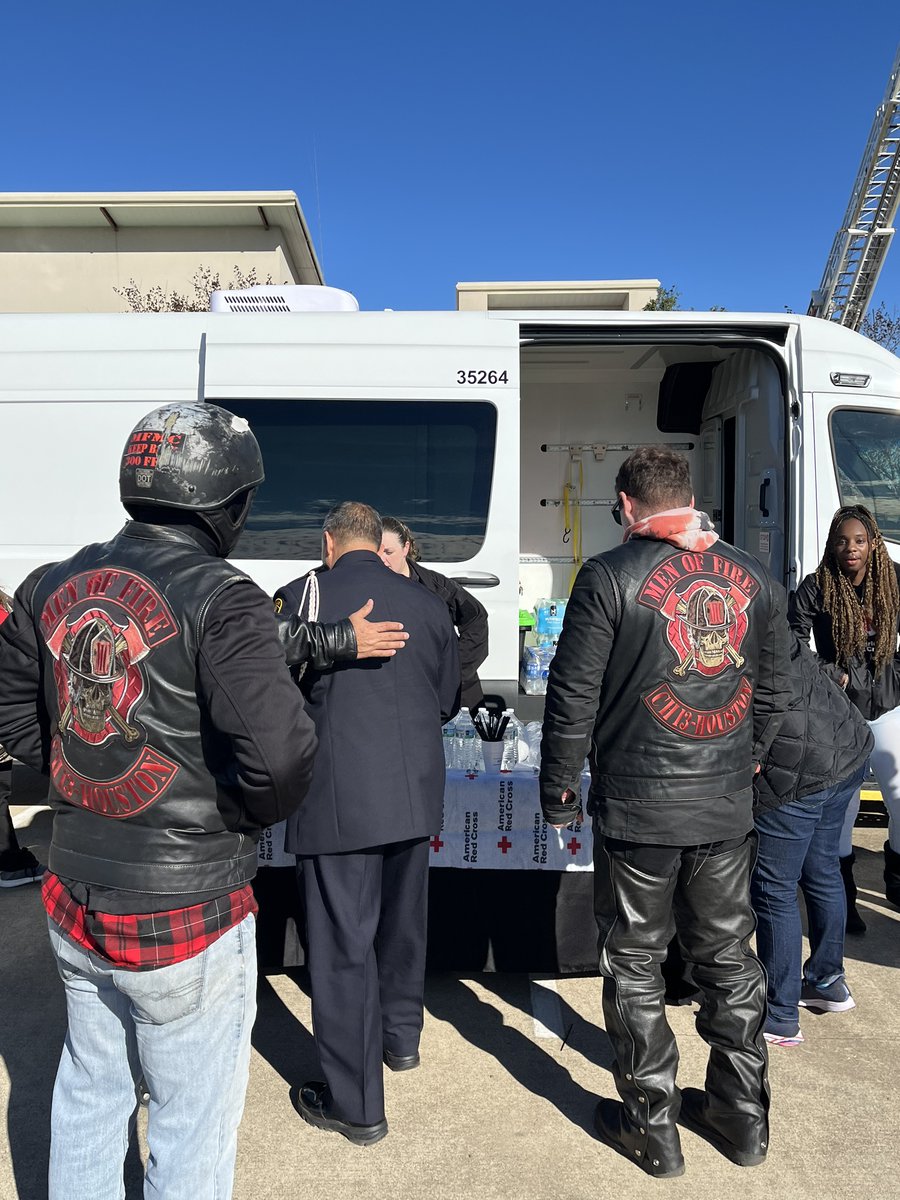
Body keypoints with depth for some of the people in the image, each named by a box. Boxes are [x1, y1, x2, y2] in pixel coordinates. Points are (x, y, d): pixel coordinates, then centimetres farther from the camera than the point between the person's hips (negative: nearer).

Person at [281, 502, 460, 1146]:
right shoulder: (429, 605, 1)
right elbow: (447, 701, 9)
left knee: (343, 945, 7)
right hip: (414, 792, 5)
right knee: (403, 922, 24)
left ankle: (357, 1103, 20)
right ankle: (401, 1036, 45)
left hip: (337, 798, -5)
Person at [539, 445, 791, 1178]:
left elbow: (574, 697, -11)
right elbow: (775, 691, 10)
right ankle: (743, 1117, 35)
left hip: (637, 807, -4)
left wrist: (558, 788, 2)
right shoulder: (752, 578, 2)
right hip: (728, 808, 5)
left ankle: (653, 1129, 26)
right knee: (728, 958, 20)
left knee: (635, 966, 12)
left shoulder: (611, 577, -12)